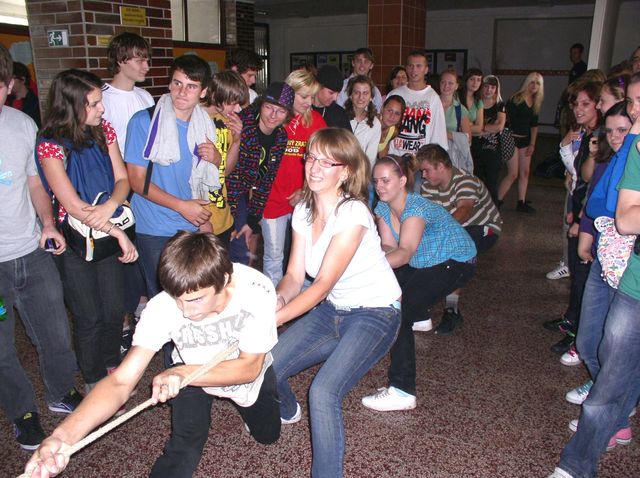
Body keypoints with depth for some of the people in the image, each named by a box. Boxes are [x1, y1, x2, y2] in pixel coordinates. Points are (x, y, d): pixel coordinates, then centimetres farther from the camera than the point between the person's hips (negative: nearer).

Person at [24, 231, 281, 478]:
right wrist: (65, 433, -55)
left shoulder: (257, 290, -39)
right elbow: (120, 381, -37)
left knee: (268, 434, 16)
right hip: (189, 371, -1)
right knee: (184, 446, -18)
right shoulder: (162, 307, -36)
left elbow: (249, 368, -30)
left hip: (246, 370, 1)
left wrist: (182, 372, -43)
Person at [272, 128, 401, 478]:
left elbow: (322, 285, -26)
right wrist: (279, 298, -25)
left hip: (373, 314, -6)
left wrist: (273, 319, -33)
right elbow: (294, 274, -3)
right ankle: (287, 412, 33)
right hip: (331, 310, 7)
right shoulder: (303, 210, -1)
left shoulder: (352, 214, -23)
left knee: (323, 393, -26)